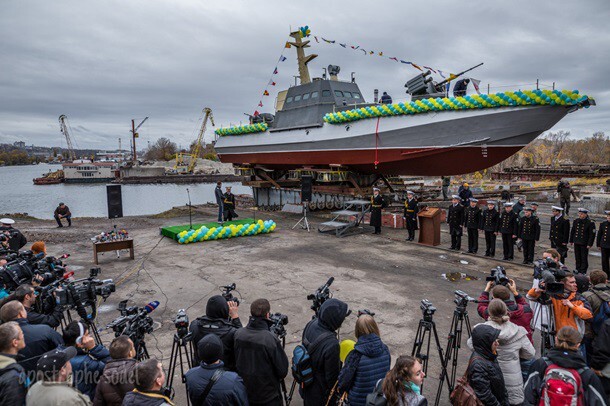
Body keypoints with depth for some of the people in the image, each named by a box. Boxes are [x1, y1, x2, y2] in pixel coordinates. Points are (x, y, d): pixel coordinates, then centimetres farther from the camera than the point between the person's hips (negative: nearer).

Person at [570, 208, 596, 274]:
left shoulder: (590, 223, -9)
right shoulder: (576, 221, 6)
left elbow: (592, 234, -9)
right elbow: (572, 232, 14)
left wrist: (590, 244, -12)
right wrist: (571, 241, 13)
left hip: (584, 244, -5)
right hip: (576, 243, 5)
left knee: (584, 258, 3)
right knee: (577, 258, 13)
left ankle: (583, 271, 10)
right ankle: (578, 270, 24)